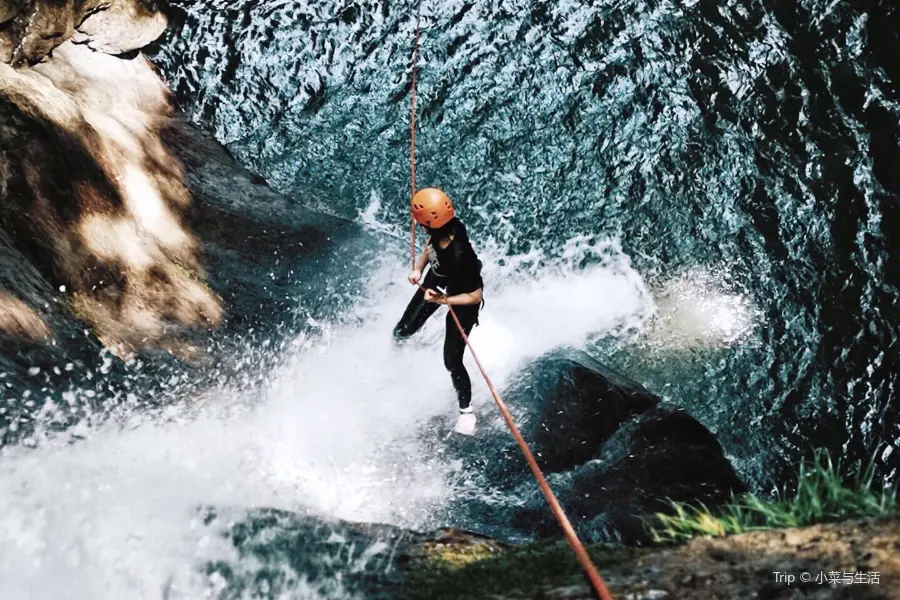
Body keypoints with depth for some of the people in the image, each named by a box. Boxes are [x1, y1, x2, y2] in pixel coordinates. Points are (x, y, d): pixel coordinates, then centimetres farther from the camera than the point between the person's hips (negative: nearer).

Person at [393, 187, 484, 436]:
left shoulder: (459, 256, -45)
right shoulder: (445, 227, -27)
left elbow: (475, 296, -32)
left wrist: (442, 300, -29)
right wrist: (418, 268, -10)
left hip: (462, 299, -6)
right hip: (437, 280, 6)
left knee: (452, 361, -3)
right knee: (403, 332, 18)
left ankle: (466, 409, 22)